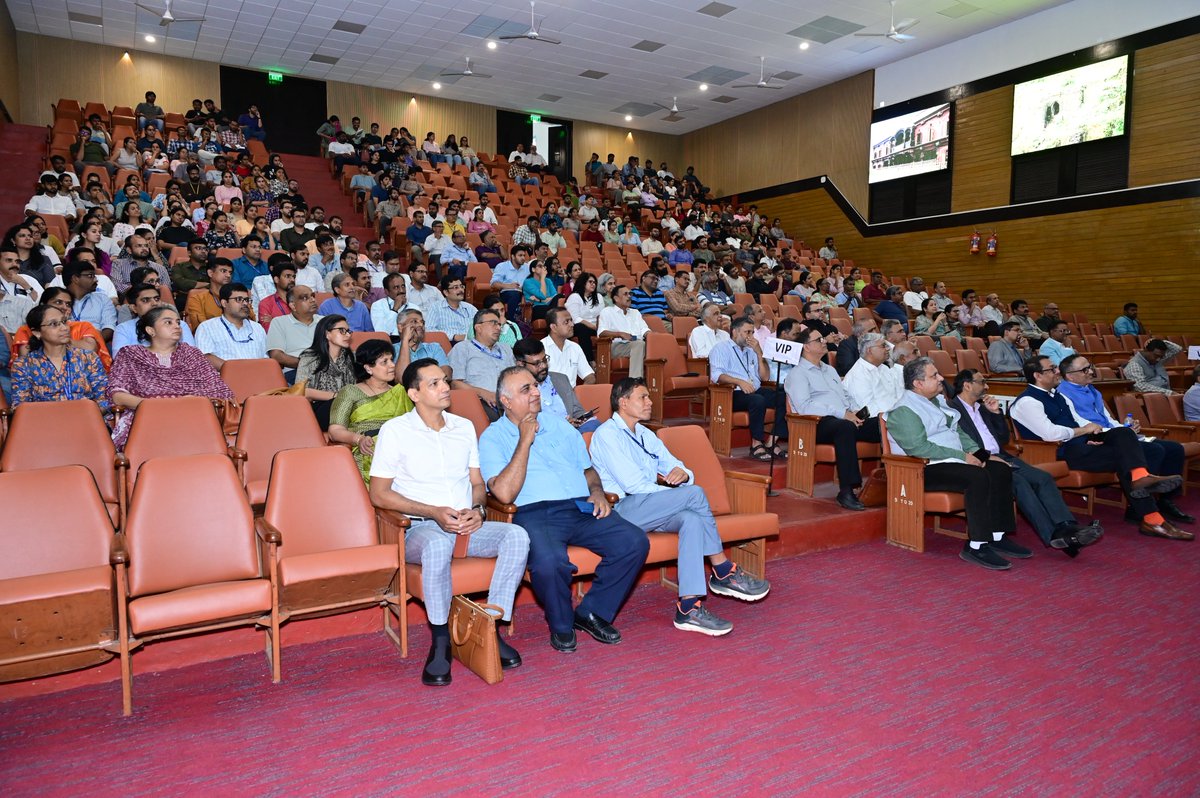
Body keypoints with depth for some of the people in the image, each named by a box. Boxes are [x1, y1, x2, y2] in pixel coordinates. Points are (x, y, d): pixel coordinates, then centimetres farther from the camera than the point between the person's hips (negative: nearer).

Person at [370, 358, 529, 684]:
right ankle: (440, 641, -24)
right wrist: (434, 512, -15)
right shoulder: (395, 431, 0)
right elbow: (379, 494, -4)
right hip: (419, 528, -4)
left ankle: (492, 627, -18)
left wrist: (478, 509, -6)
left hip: (468, 525, 5)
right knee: (438, 544, -40)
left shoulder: (464, 426, 16)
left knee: (517, 535, -24)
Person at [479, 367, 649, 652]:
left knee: (636, 542, -18)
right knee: (549, 562, -37)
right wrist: (525, 441, -6)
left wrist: (597, 491, 5)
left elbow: (588, 469, 28)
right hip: (535, 513, -5)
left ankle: (593, 612, 3)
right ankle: (561, 625, -3)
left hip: (583, 509, 5)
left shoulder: (561, 426, 23)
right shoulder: (492, 438, 6)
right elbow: (505, 492, -9)